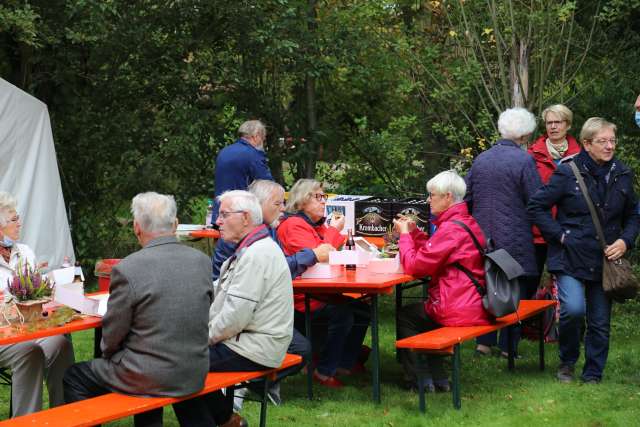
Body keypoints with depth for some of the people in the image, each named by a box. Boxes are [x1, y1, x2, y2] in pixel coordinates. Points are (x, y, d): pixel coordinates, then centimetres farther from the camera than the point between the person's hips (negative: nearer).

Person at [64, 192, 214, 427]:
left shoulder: (127, 269, -18)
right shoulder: (203, 261, -3)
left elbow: (111, 338, -9)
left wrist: (109, 353, 12)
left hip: (148, 379, -6)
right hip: (195, 375, 6)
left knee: (74, 378, 15)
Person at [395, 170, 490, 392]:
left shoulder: (451, 229, -19)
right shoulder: (469, 222, 12)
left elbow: (414, 266, -18)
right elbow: (432, 255, 23)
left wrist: (405, 234, -4)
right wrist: (413, 231, 13)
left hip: (458, 311, -10)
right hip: (475, 306, 10)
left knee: (404, 316, 13)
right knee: (416, 313, 29)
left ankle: (421, 378, 16)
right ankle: (437, 376, 24)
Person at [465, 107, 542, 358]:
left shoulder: (480, 159, 6)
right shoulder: (524, 161, -12)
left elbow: (466, 198, 12)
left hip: (482, 236, 5)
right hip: (514, 240, -5)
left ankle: (484, 342, 12)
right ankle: (509, 346, 6)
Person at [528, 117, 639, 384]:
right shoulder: (568, 173, -8)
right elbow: (536, 207, -4)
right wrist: (560, 235, -10)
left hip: (605, 259, 4)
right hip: (570, 258, -4)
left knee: (600, 321, 6)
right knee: (573, 308, -23)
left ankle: (593, 376, 23)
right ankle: (567, 362, 3)